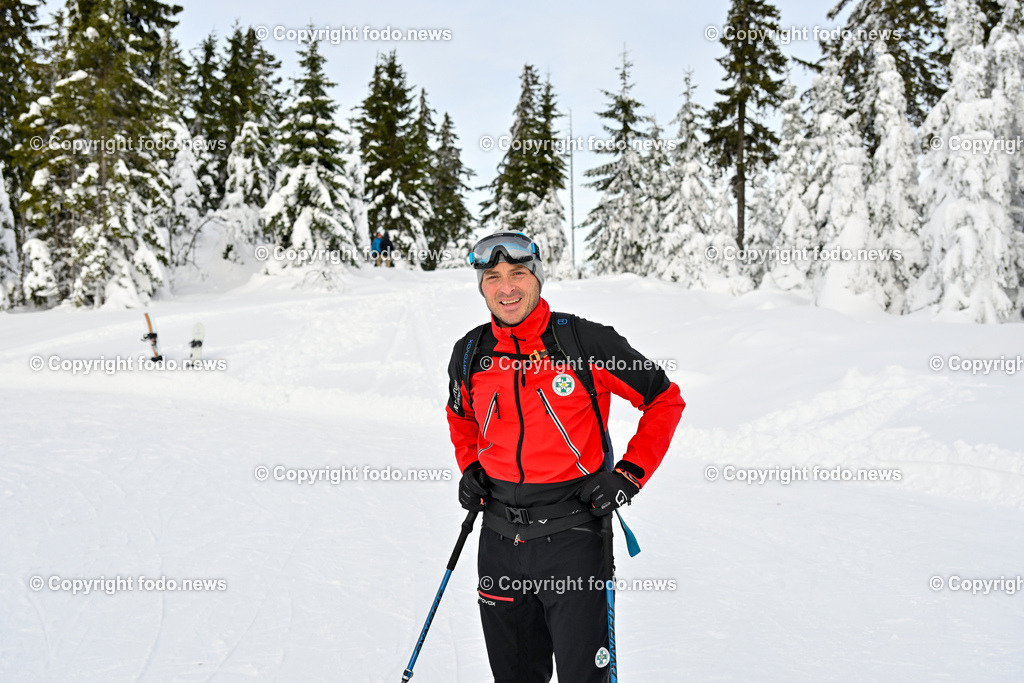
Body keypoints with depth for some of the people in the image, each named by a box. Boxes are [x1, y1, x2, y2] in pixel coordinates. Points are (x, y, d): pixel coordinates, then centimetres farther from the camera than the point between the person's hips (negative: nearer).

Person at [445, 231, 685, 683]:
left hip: (570, 536, -4)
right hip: (499, 539, 4)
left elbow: (665, 400, -1)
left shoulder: (586, 342, -10)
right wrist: (469, 468, 9)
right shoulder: (470, 354, 3)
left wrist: (630, 474, -7)